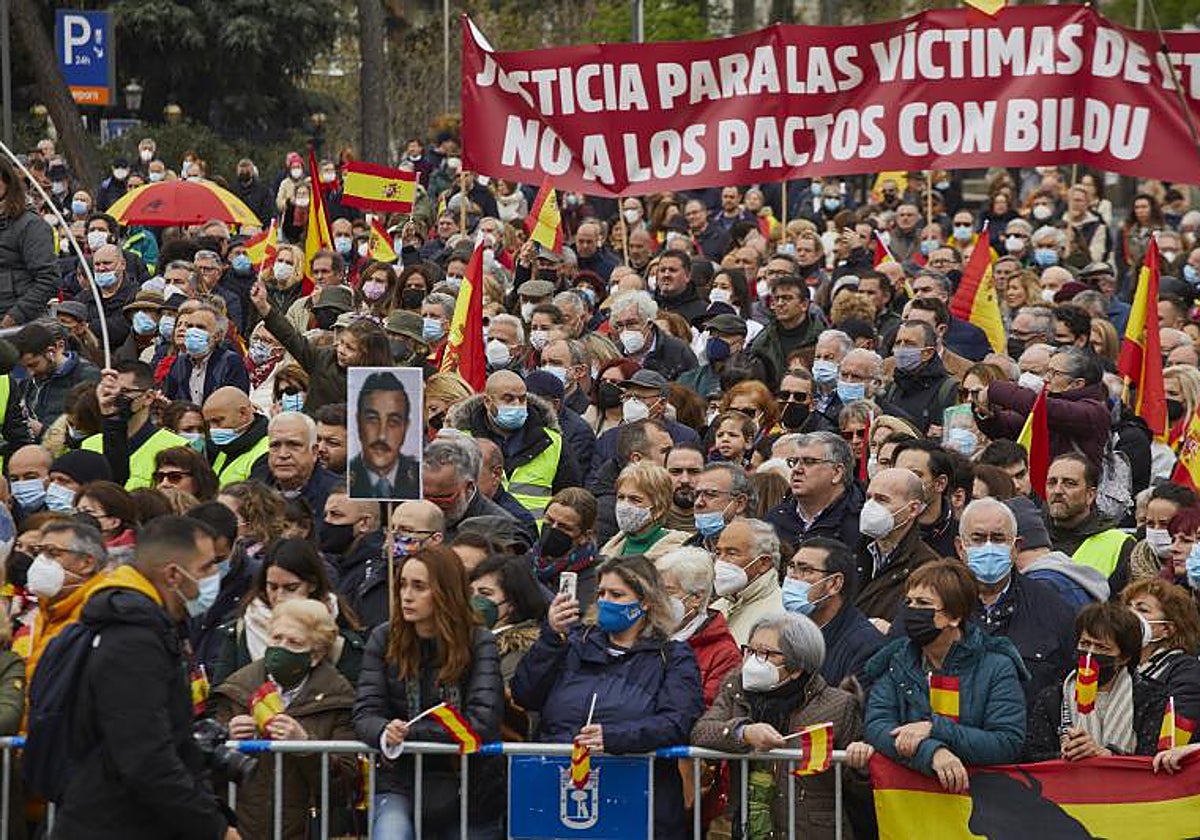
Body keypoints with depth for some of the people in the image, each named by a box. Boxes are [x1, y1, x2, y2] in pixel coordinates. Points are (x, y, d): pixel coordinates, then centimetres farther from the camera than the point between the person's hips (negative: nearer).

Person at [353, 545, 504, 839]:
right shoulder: (384, 639, 1)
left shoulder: (479, 643, -6)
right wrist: (385, 733, -29)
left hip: (470, 790, 0)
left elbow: (482, 724, -18)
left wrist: (408, 732, -19)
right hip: (400, 783, 0)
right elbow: (364, 715, -5)